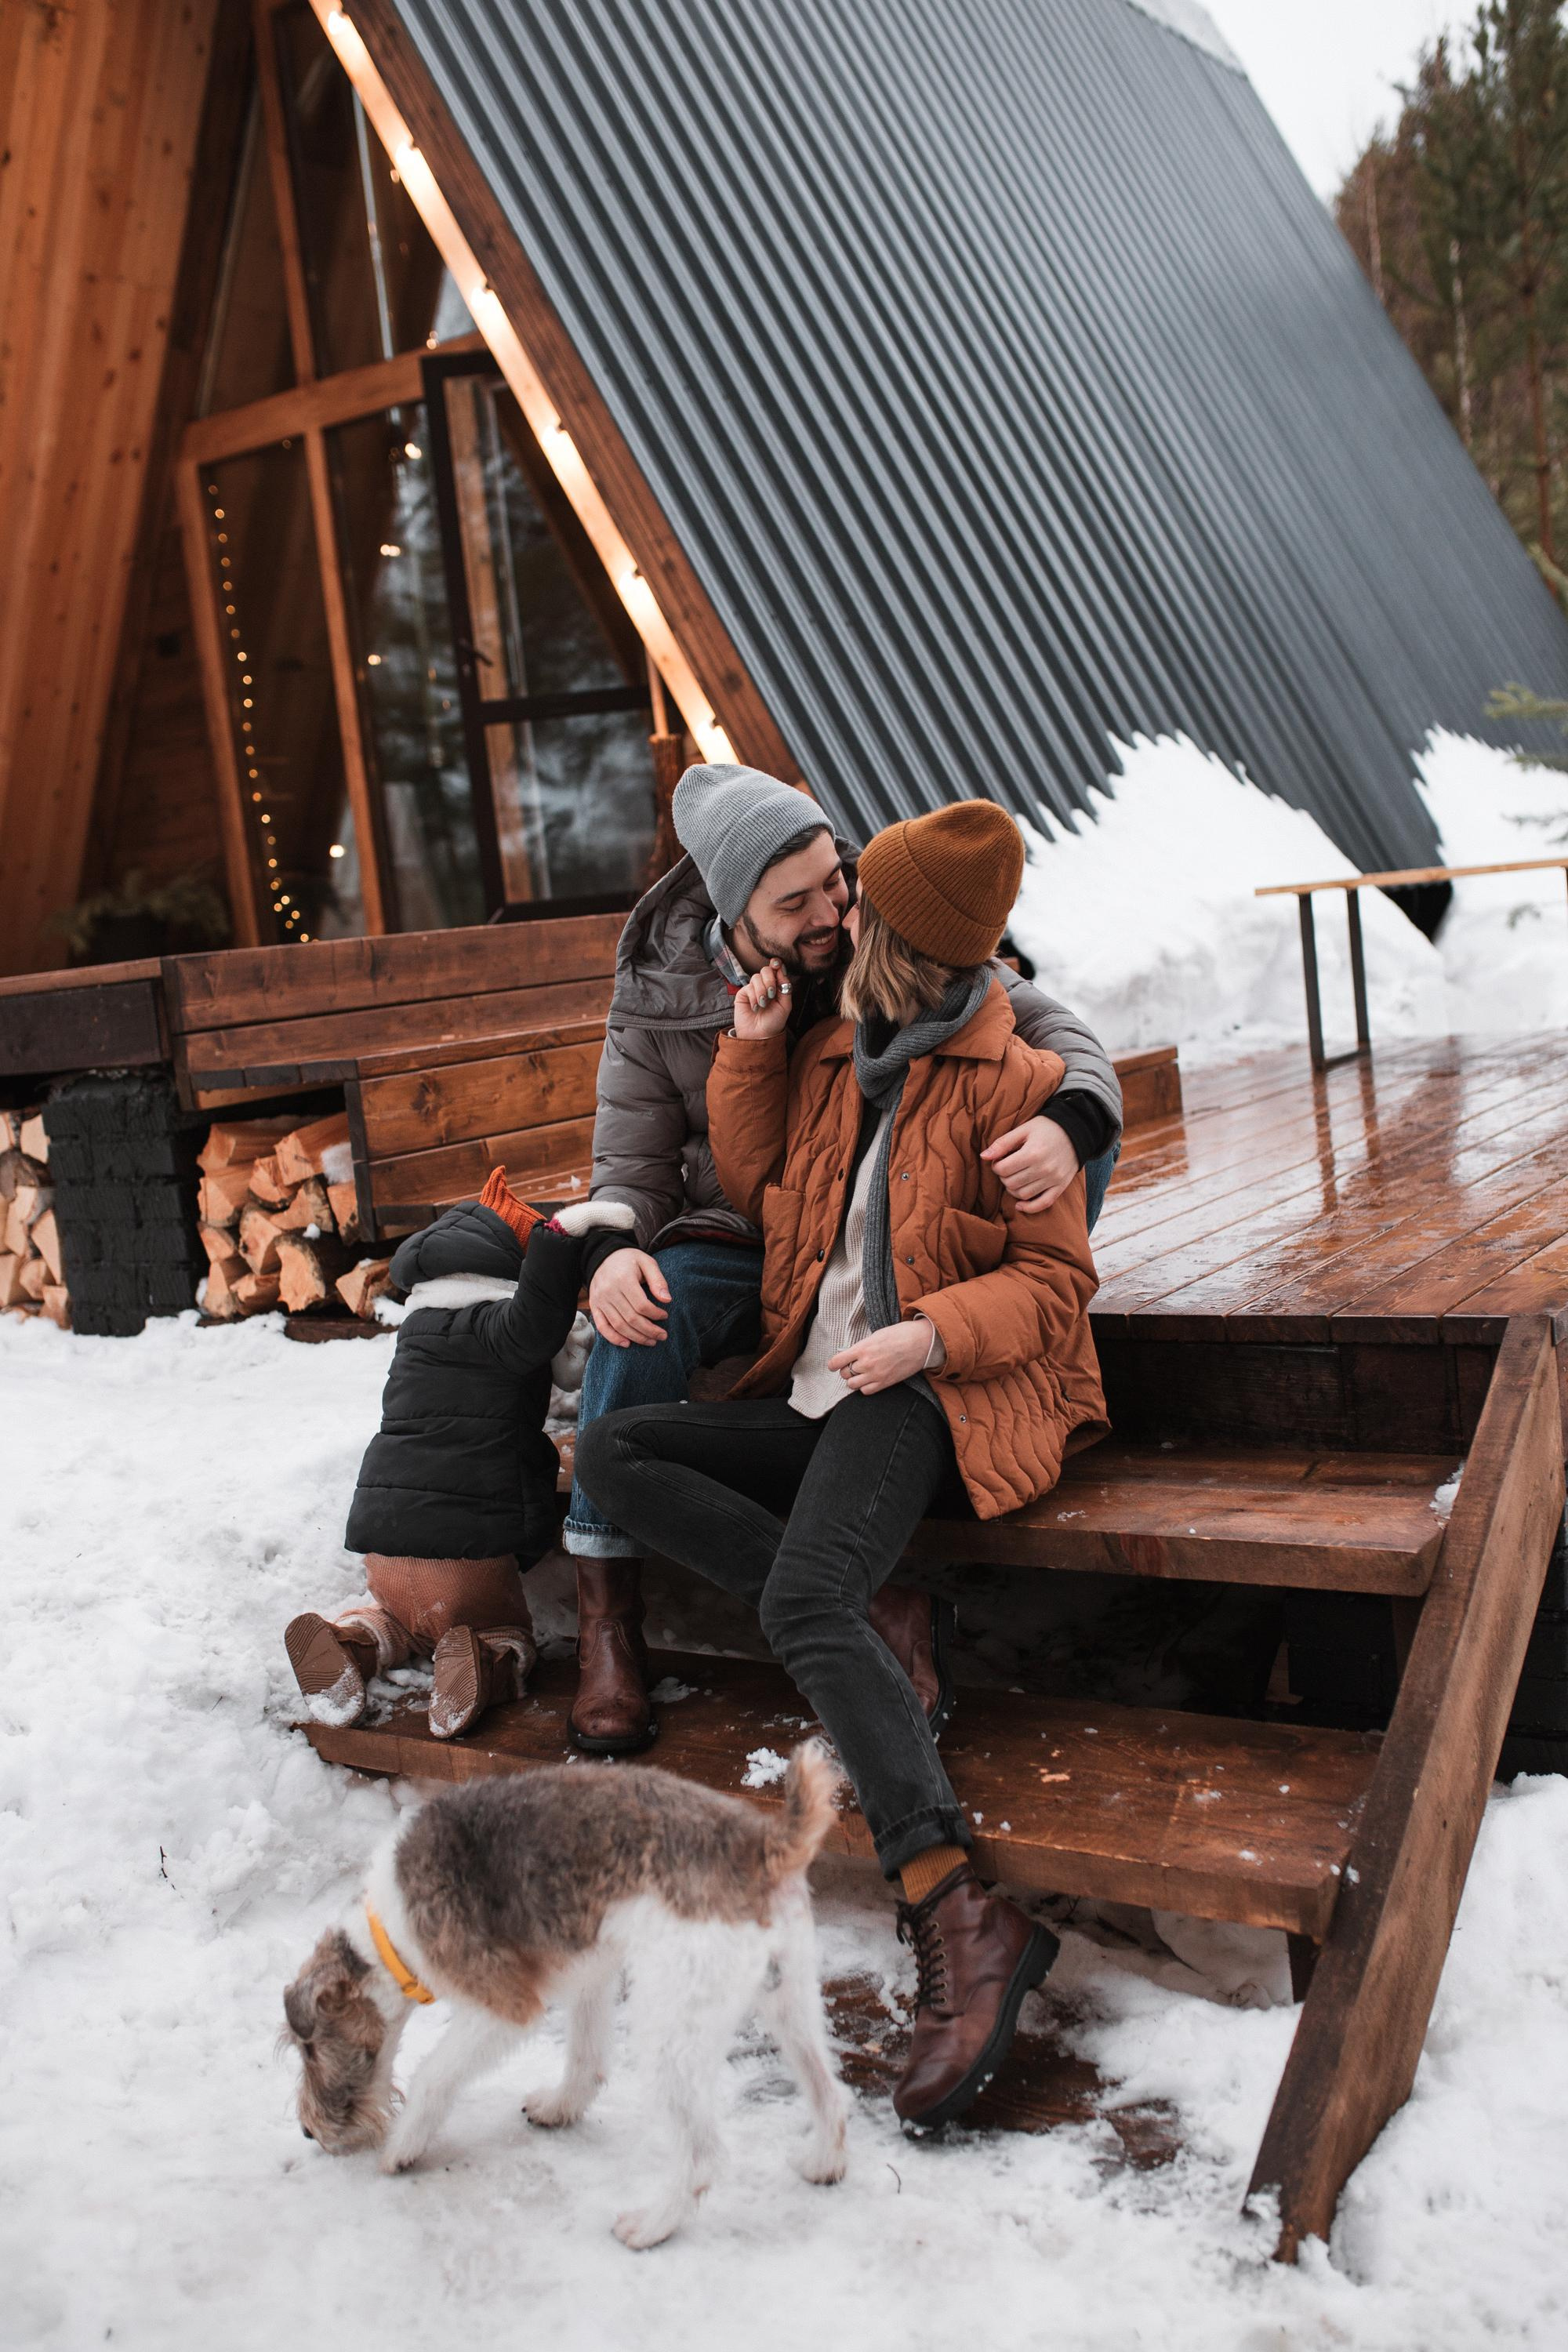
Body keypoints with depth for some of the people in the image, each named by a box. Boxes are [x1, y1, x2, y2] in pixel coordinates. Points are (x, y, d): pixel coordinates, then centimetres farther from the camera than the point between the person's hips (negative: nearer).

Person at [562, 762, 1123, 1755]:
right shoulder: (658, 998, -7)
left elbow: (1055, 1030, -11)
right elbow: (632, 1167, -1)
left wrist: (1070, 1124, -36)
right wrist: (613, 1252, -26)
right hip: (743, 1252, 0)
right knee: (644, 1314, -35)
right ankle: (607, 1617, -15)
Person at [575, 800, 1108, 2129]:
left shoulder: (1009, 1083, -6)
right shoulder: (837, 1057, 15)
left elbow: (1054, 1280, -5)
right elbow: (759, 1192, 24)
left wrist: (933, 1333, -23)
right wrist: (753, 1052, 10)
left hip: (931, 1399, -8)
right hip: (817, 1398, 8)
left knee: (806, 1600, -32)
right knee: (612, 1456, -9)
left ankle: (961, 1922, -33)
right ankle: (878, 1646, -18)